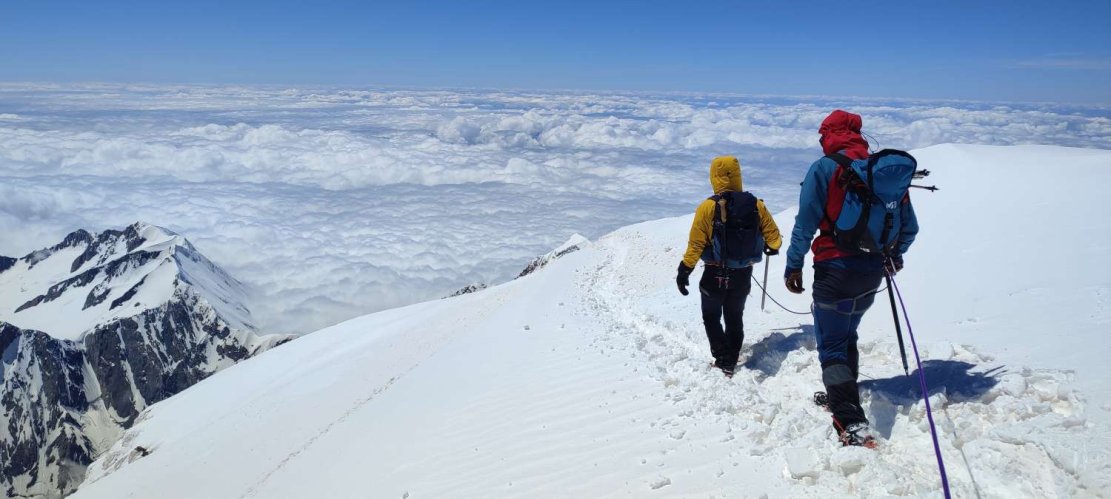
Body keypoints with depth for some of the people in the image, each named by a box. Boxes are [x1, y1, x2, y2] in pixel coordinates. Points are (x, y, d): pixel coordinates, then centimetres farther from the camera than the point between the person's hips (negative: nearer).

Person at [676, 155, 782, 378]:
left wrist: (684, 270, -5)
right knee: (735, 318, 20)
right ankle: (731, 361, 26)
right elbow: (773, 235, 1)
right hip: (743, 275, 4)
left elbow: (695, 244, -15)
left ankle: (723, 360, 4)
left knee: (711, 318, 14)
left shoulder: (707, 207, -17)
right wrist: (772, 247, 24)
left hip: (715, 274, -3)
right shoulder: (756, 205, -7)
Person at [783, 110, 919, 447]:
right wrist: (894, 256, 29)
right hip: (873, 270, 6)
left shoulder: (824, 168, -8)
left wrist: (794, 265, -8)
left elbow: (806, 223, -15)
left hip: (836, 269, -6)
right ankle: (840, 397, 41)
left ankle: (852, 423, -13)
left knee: (832, 347, -1)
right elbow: (909, 226, 12)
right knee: (847, 337, 25)